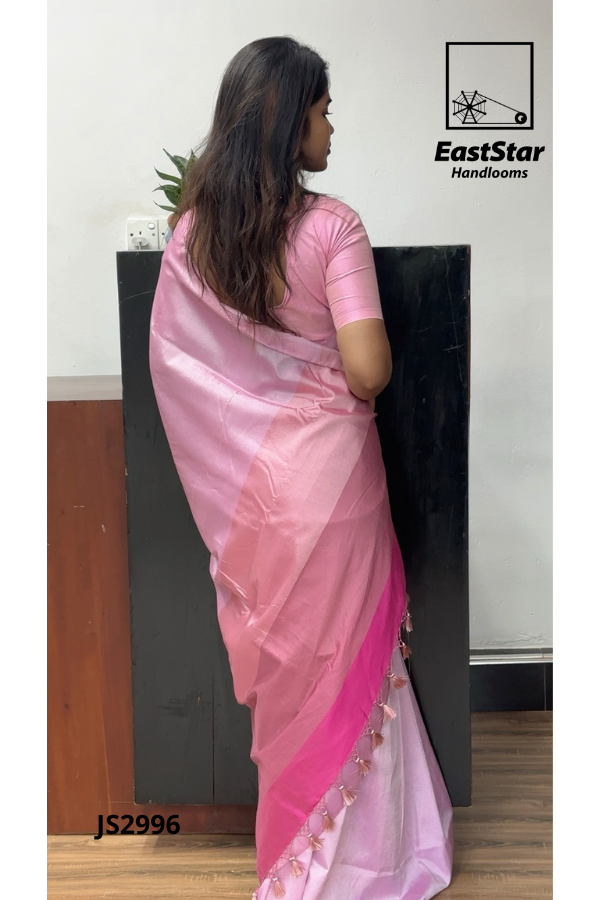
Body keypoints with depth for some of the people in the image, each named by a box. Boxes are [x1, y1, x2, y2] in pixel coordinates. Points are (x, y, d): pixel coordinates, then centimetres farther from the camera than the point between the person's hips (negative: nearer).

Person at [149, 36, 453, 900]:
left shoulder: (191, 228, -2)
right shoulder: (332, 225, -16)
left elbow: (171, 357, 3)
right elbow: (369, 371, -22)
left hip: (242, 479, 5)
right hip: (327, 470, -4)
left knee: (283, 656, 20)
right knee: (345, 652, 14)